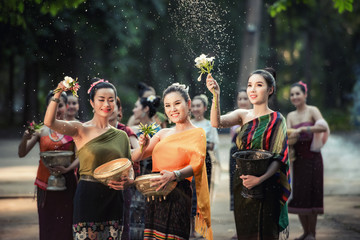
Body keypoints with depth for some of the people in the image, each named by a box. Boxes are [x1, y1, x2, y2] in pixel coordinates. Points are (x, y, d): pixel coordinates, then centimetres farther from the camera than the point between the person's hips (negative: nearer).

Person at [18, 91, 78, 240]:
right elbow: (22, 154, 1)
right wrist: (25, 138, -18)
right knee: (46, 225, 6)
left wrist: (67, 169, -23)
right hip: (45, 184, 1)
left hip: (66, 182, -1)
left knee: (64, 226, 0)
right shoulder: (41, 130, 3)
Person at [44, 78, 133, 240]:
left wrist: (126, 182, -6)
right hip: (87, 197, -4)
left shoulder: (121, 136, 12)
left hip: (113, 200, 4)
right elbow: (49, 122, -16)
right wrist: (57, 94, -27)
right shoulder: (81, 130, 0)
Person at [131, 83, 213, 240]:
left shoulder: (197, 133, 2)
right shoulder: (163, 134, 18)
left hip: (178, 196, -5)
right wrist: (143, 147, -10)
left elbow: (196, 165, -13)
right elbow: (135, 158, 13)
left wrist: (174, 175, -32)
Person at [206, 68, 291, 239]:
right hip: (241, 186, 4)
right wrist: (216, 96, -28)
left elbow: (279, 158, -11)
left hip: (265, 188, -4)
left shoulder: (276, 119, -5)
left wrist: (260, 179, -26)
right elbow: (216, 122, -13)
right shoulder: (243, 115, 6)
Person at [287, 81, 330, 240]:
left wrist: (303, 128, -27)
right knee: (297, 195, 4)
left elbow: (323, 127, -19)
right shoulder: (291, 116, 13)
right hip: (297, 158, 5)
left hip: (312, 157, -5)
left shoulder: (312, 111, -3)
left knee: (310, 194, -5)